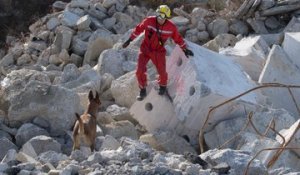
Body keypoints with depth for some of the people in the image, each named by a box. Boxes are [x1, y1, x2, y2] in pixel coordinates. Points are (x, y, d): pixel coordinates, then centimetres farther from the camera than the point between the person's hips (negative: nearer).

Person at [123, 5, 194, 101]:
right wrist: (129, 40, 5)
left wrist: (185, 49, 8)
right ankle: (142, 90, 13)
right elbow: (138, 29, -1)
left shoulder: (171, 27, -15)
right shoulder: (149, 21, -17)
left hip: (158, 51, 0)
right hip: (145, 49, 0)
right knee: (140, 71, -10)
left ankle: (162, 86, 34)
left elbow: (178, 38, 2)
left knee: (162, 72, -1)